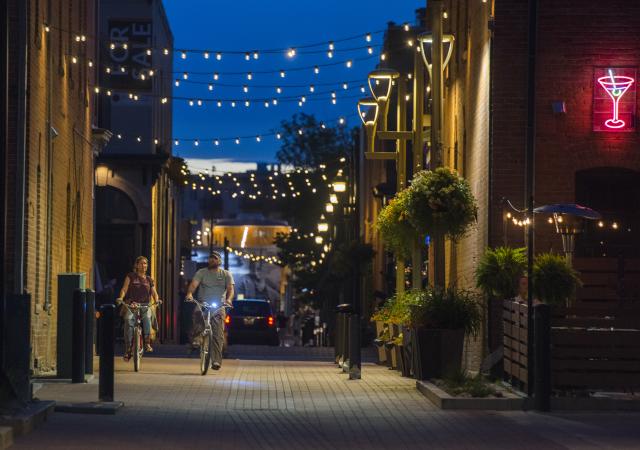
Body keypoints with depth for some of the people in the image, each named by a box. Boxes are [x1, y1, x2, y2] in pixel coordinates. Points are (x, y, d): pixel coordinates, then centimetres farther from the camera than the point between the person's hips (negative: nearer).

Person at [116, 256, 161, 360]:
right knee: (129, 321, -28)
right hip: (131, 304, -2)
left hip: (145, 305, 2)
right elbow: (124, 289, 2)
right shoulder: (131, 276, 11)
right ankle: (128, 349, -22)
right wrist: (120, 298, -18)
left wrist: (156, 300, -10)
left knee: (147, 318, -32)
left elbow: (154, 292, 13)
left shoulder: (149, 280, 19)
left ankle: (147, 343, -27)